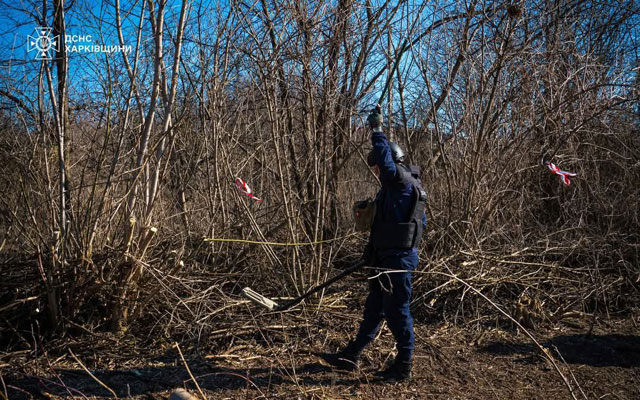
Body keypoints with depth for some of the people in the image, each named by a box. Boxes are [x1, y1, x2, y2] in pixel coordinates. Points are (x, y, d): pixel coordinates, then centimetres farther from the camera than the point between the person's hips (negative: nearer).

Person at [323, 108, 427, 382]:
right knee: (373, 309, 16)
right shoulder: (400, 187, 15)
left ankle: (403, 367, 16)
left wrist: (377, 130, -19)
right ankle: (351, 357, 27)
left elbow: (386, 161, -33)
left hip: (398, 259, -10)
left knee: (397, 311, 1)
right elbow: (421, 222, 21)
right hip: (387, 258, 10)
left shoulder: (402, 182, -14)